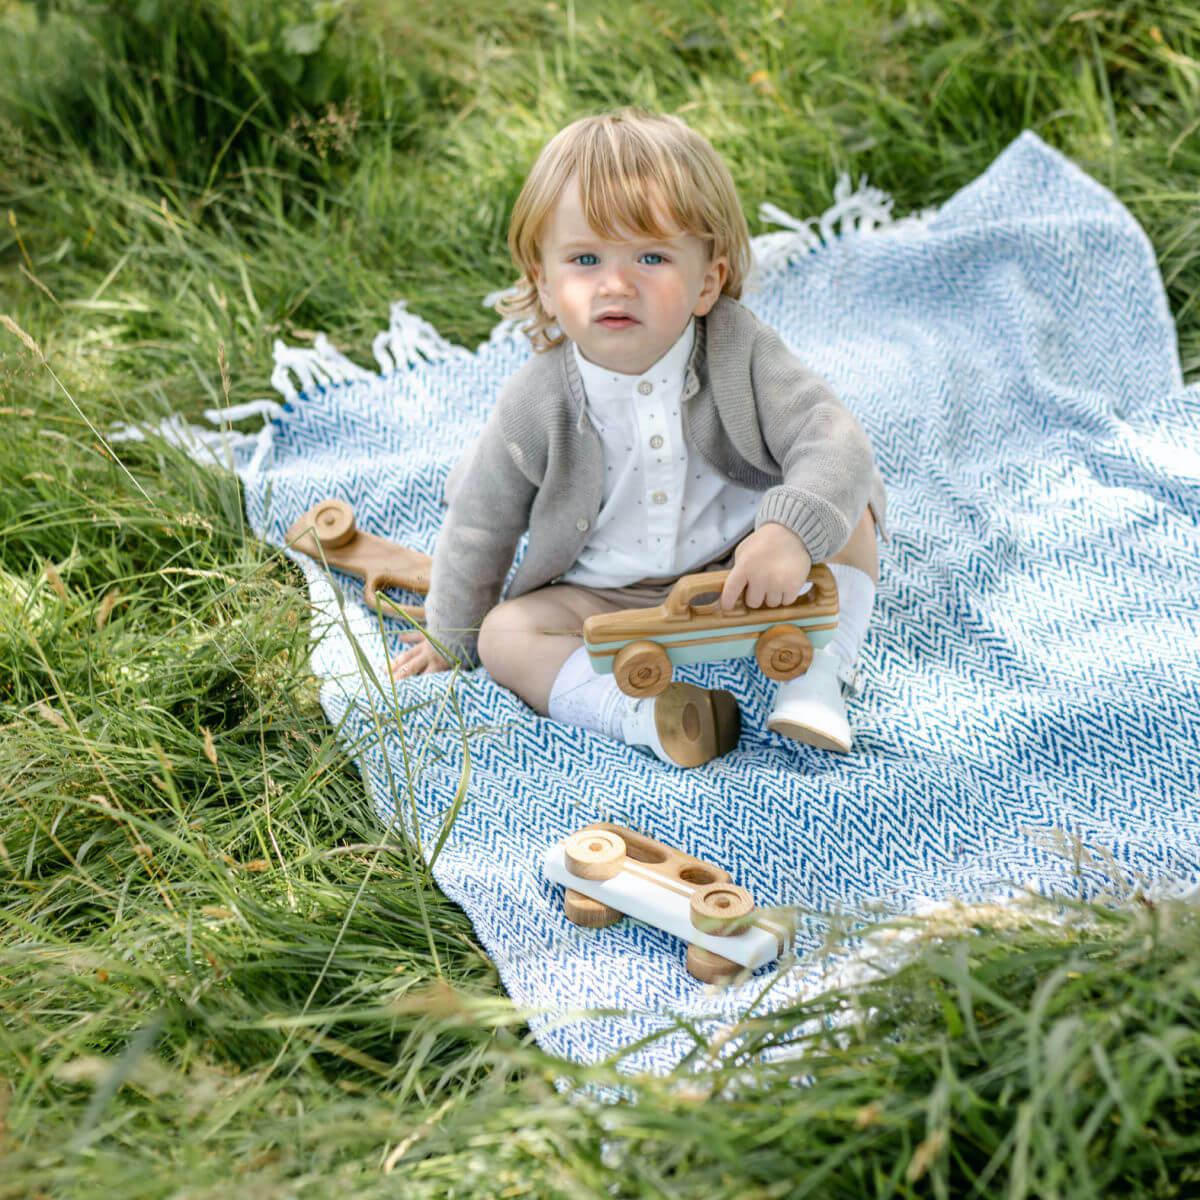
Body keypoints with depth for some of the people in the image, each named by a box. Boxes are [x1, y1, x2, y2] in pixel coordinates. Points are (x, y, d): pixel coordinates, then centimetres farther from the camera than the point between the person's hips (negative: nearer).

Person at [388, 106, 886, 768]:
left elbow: (833, 439, -25)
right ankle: (643, 713, -36)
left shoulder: (741, 353, -18)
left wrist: (791, 529, -45)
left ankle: (814, 676, -17)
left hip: (743, 579, 0)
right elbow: (481, 523, -2)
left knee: (845, 515, -18)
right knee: (505, 634, -21)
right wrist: (451, 636, 10)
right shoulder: (536, 404, -16)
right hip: (605, 603, 1)